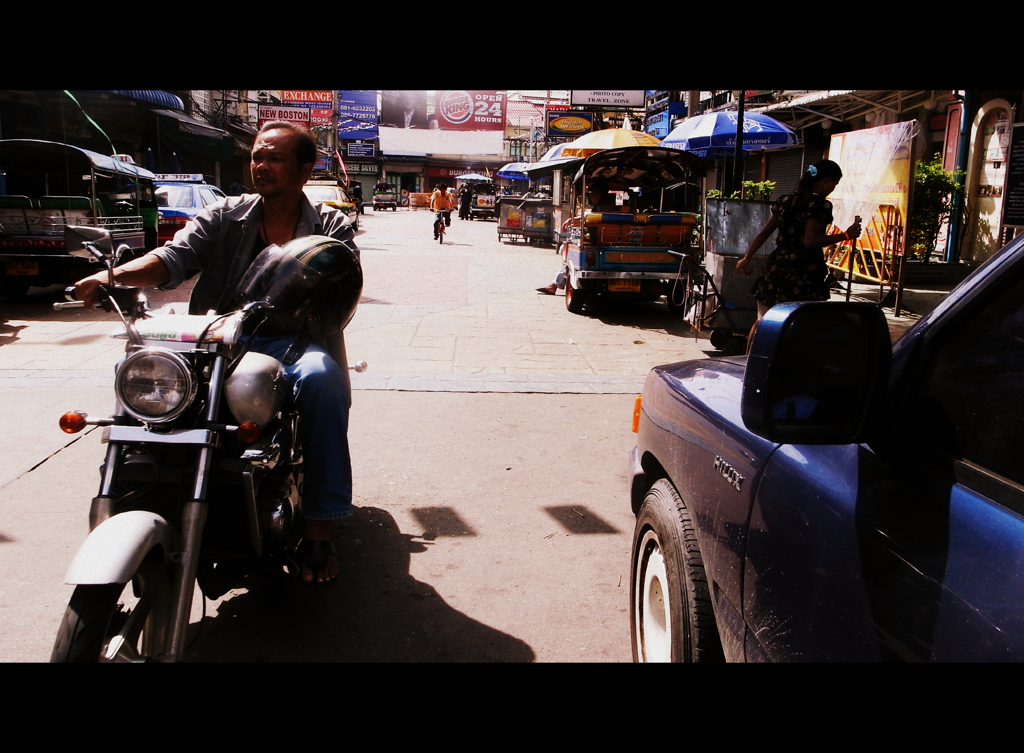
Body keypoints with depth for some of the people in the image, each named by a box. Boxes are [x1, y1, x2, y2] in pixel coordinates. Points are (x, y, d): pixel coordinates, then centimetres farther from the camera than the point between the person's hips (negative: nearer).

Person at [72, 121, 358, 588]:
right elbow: (176, 256, -3)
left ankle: (318, 530, -27)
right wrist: (112, 276, -22)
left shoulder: (332, 227, 9)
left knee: (321, 378, -37)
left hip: (296, 340, -2)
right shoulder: (226, 216, 13)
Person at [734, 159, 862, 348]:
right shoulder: (821, 205, -8)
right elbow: (810, 241, -17)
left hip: (777, 267, 6)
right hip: (804, 272, -6)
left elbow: (763, 233, 12)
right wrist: (845, 236, -11)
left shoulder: (785, 200, 13)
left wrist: (746, 258, 16)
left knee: (763, 320, 13)